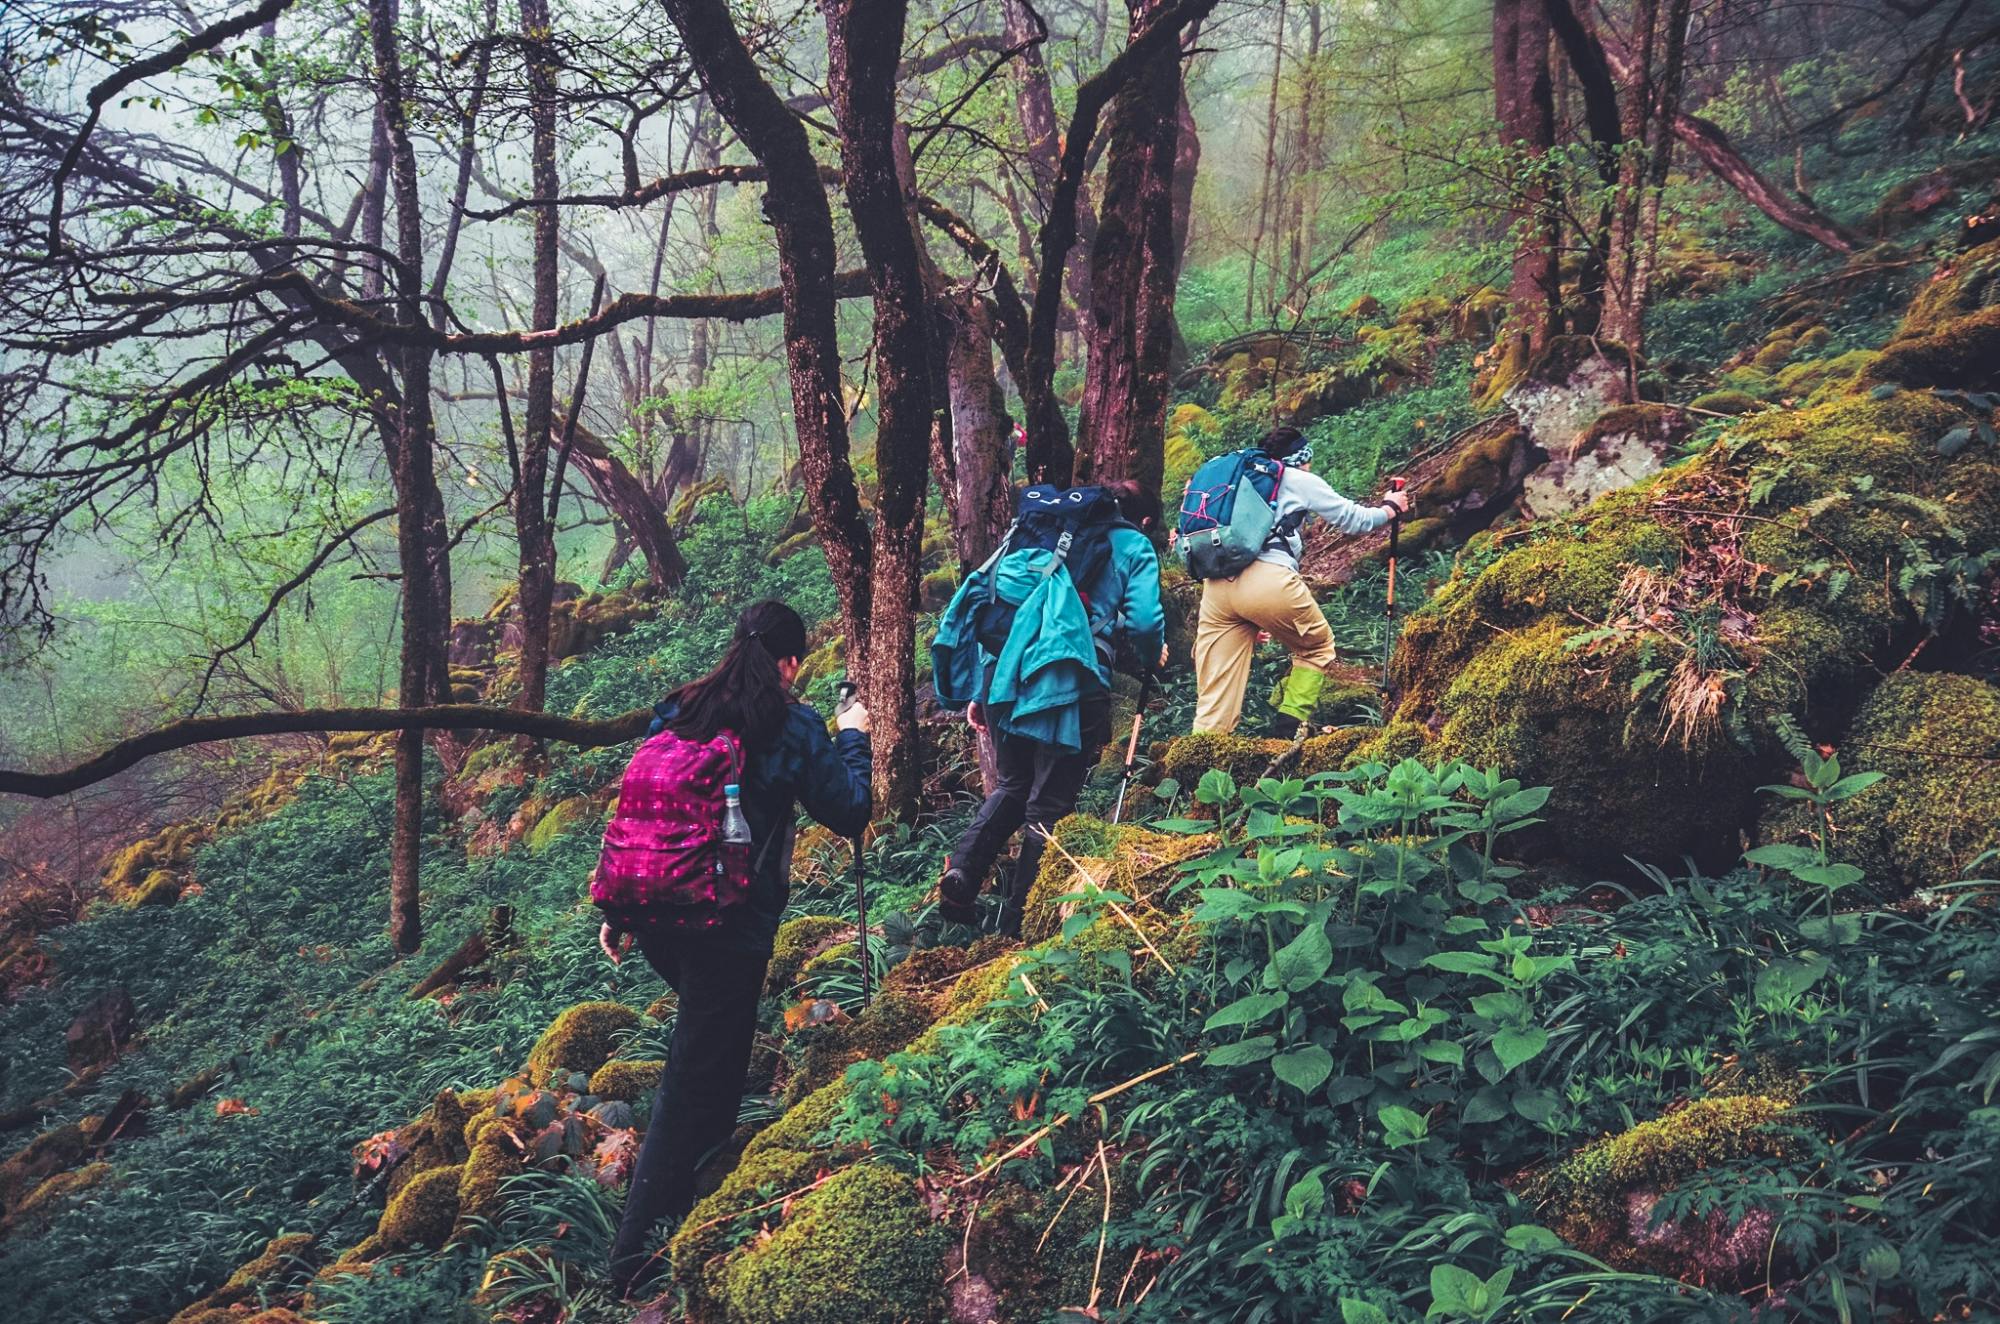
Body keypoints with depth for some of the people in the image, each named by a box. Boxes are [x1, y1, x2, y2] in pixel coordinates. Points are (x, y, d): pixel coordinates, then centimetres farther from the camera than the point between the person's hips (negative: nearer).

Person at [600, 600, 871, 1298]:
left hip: (655, 913, 6)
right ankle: (637, 1250, 5)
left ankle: (684, 1180, 40)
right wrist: (853, 738, 14)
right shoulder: (795, 728, -7)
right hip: (730, 927, -6)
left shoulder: (676, 710, 7)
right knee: (696, 1082, 3)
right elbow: (850, 814, -1)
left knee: (705, 1038, 30)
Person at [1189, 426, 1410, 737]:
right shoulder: (1301, 481, 17)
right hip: (1268, 581, -5)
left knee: (1213, 704, 4)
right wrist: (1389, 508, 46)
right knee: (1317, 648, 23)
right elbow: (1353, 519, 25)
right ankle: (1285, 734, 13)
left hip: (1215, 586, 5)